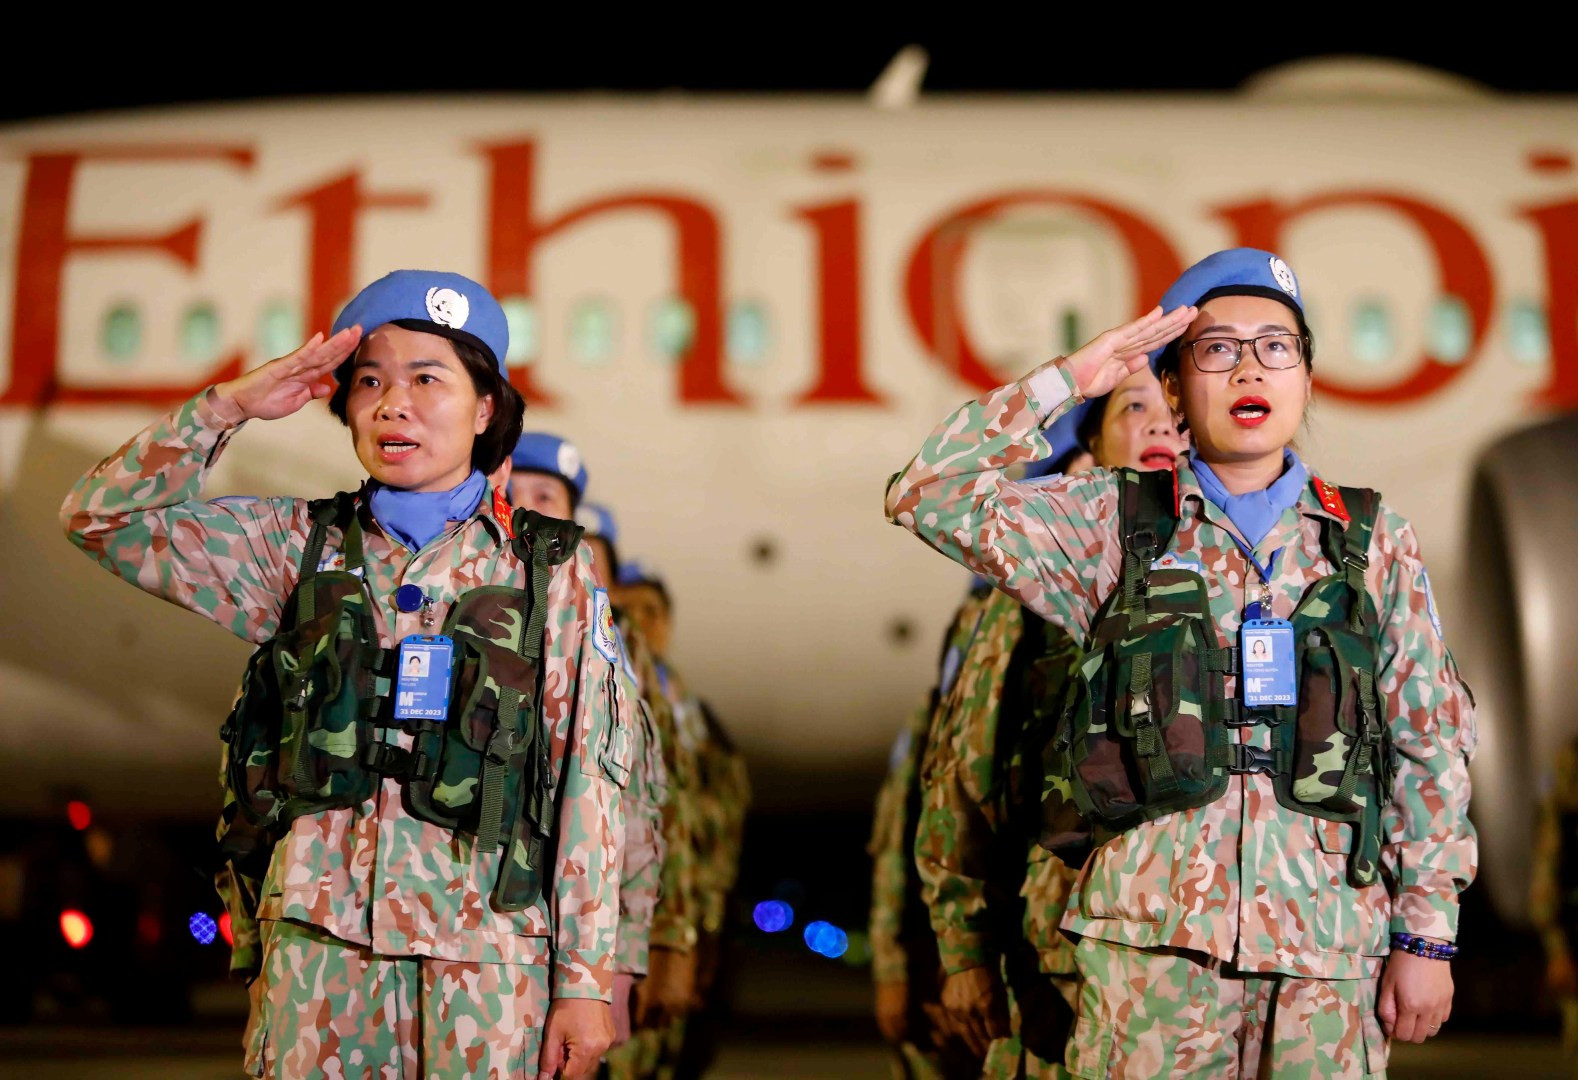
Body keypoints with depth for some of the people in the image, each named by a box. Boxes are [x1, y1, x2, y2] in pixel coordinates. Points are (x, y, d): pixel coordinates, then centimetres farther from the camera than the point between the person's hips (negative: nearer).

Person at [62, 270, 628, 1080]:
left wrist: (585, 977, -3)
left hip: (486, 949, -1)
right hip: (318, 936, 2)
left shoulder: (548, 568, 4)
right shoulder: (300, 544, 10)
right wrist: (232, 404, -2)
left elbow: (587, 777, 2)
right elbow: (101, 517, 8)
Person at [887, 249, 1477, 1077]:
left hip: (1331, 946, 1)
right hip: (1151, 936, -1)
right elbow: (930, 496, -2)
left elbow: (1428, 743, 10)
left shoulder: (1373, 540, 10)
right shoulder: (1115, 524, 7)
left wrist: (1426, 932, 5)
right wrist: (1068, 380, -1)